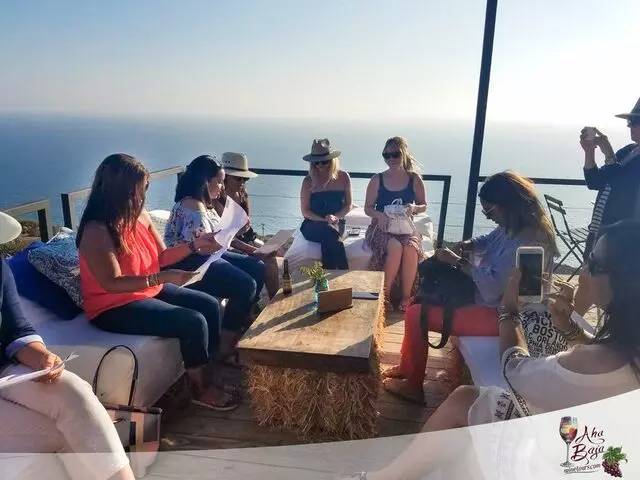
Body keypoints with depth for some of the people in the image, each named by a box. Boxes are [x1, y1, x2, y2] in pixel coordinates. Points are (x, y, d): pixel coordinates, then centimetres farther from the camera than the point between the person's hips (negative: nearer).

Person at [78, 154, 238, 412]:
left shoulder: (140, 216, 0)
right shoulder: (97, 232, -23)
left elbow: (161, 256, 7)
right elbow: (112, 284, -27)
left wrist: (194, 245, -7)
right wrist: (163, 278, -33)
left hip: (150, 290, 9)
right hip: (114, 308, -8)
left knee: (209, 305, 0)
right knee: (193, 322, -21)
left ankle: (211, 370, 14)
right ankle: (200, 390, 1)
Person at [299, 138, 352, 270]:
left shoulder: (343, 177, 3)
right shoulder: (309, 181, 0)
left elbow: (348, 205, 5)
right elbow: (305, 210, 0)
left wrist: (335, 217, -16)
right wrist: (324, 221, -16)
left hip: (337, 224, 1)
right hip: (312, 226, 0)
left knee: (327, 239, -36)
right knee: (329, 231, -35)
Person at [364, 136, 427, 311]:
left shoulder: (415, 179, 2)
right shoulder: (377, 180, 0)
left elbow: (423, 206, 10)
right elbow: (368, 208, 3)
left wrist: (414, 208, -14)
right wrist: (379, 215, -19)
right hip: (382, 227, -1)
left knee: (411, 248, -33)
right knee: (395, 247, -35)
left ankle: (406, 296, -16)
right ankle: (385, 294, -17)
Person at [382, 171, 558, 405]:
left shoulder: (528, 242, -29)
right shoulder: (514, 226, 1)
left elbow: (493, 286, -33)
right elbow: (488, 241, 20)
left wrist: (458, 261, -22)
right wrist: (466, 245, -2)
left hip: (500, 315, -11)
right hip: (488, 298, 11)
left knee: (416, 314, -12)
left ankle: (413, 385, 6)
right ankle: (407, 366, 22)